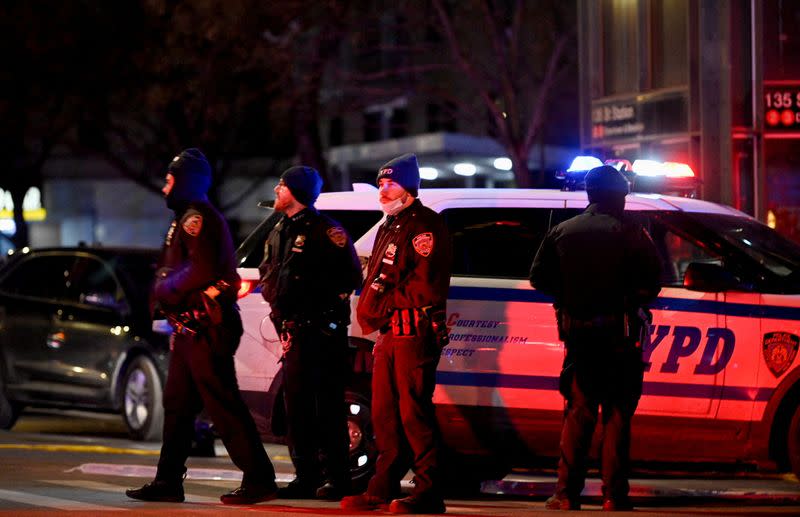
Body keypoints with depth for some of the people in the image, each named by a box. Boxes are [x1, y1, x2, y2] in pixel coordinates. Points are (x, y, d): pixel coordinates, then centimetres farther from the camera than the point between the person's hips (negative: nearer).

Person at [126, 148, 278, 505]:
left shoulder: (197, 218, -13)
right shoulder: (186, 218, 21)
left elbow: (201, 269, -25)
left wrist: (166, 289, -12)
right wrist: (164, 292, 4)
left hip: (205, 329, -11)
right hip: (190, 327, 11)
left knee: (224, 405, -10)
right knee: (177, 405, 13)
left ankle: (258, 480, -8)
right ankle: (168, 482, 17)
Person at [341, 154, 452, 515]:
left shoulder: (425, 225, -7)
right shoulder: (389, 227, 24)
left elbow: (426, 285, -16)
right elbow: (375, 279, 27)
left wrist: (384, 303, -12)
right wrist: (370, 307, 6)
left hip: (416, 332, -9)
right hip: (389, 333, 9)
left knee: (414, 412, -11)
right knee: (384, 413, 9)